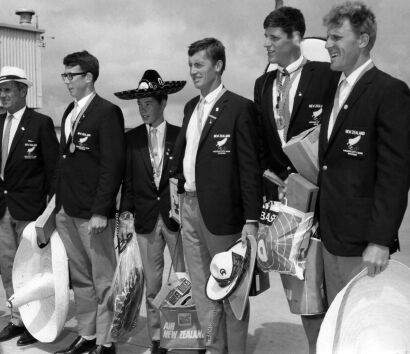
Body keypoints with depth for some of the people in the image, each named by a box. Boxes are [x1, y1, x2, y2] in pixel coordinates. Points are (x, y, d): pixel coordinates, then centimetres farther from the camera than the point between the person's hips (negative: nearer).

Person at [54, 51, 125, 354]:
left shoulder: (108, 112, -9)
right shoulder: (69, 112, 15)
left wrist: (100, 212, -18)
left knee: (103, 279, 2)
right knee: (80, 278, 15)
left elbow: (113, 165, -15)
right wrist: (59, 202, 11)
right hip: (67, 211, 8)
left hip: (93, 213, -8)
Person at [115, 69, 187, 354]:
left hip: (177, 217, -2)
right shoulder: (131, 138, 8)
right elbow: (127, 180, 7)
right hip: (146, 220, 2)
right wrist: (126, 214, -1)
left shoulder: (181, 136, 1)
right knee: (152, 285, 8)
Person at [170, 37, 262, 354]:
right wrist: (178, 194, 7)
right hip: (189, 206, 7)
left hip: (221, 210, -7)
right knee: (201, 288, 16)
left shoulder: (239, 108, -9)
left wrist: (251, 219, -16)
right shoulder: (191, 107, 14)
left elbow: (250, 167, -13)